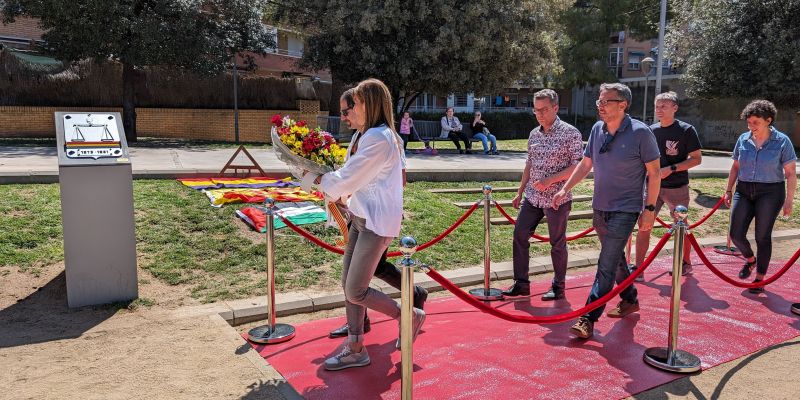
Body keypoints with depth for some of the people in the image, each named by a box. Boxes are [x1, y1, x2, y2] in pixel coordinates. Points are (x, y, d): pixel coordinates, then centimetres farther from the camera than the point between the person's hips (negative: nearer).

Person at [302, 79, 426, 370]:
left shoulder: (379, 139, -20)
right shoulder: (368, 135, 13)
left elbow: (345, 181, -18)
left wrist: (315, 177, -4)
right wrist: (322, 175, 2)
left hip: (377, 223, -10)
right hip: (361, 217, 10)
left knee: (355, 292, -4)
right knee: (348, 284, 10)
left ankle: (409, 316, 16)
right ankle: (355, 348, 20)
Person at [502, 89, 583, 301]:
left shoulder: (570, 133, -10)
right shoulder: (534, 134, 9)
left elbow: (578, 166, -13)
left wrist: (550, 180, -21)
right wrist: (520, 192, 16)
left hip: (557, 199, -6)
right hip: (532, 197, 6)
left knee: (557, 243, 6)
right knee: (520, 235, 3)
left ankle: (559, 287, 21)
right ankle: (521, 283, 15)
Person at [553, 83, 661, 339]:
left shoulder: (640, 132, -14)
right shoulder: (597, 129, 2)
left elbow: (654, 173, -8)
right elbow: (585, 164, 12)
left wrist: (650, 208, -11)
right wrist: (565, 189, 5)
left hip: (625, 210, -6)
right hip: (600, 207, 6)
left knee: (607, 264, -9)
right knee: (615, 258, 20)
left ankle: (588, 319, -7)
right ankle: (630, 300, 40)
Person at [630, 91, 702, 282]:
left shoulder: (686, 130, -8)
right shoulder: (651, 130, 5)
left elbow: (697, 159, -9)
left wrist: (671, 169, -19)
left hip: (677, 188, -3)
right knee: (643, 225, -4)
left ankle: (686, 263, 34)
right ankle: (638, 269, 1)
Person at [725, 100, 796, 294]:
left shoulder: (782, 141, -6)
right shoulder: (743, 140, 3)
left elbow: (790, 173, -5)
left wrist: (789, 200, -9)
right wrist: (728, 190, 12)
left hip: (770, 193, -3)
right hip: (744, 191, 3)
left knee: (762, 236, 3)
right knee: (736, 235, -1)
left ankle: (760, 278, 18)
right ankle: (750, 259, 31)